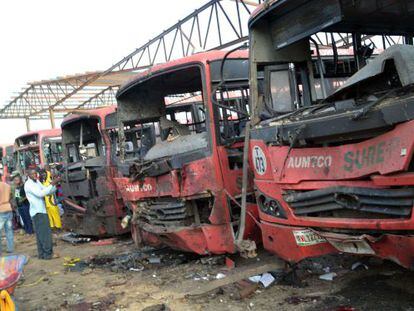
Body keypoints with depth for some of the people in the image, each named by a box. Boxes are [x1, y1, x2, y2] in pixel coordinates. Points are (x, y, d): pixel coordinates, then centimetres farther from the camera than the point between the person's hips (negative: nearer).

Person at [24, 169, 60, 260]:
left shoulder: (37, 182, 15)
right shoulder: (28, 184, -11)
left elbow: (49, 192, 12)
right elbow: (40, 194, -24)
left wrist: (54, 184, -4)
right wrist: (51, 184, -24)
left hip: (41, 211, 9)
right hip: (37, 212, -9)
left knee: (40, 234, 10)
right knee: (45, 233, -10)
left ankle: (42, 254, 15)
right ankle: (48, 254, -7)